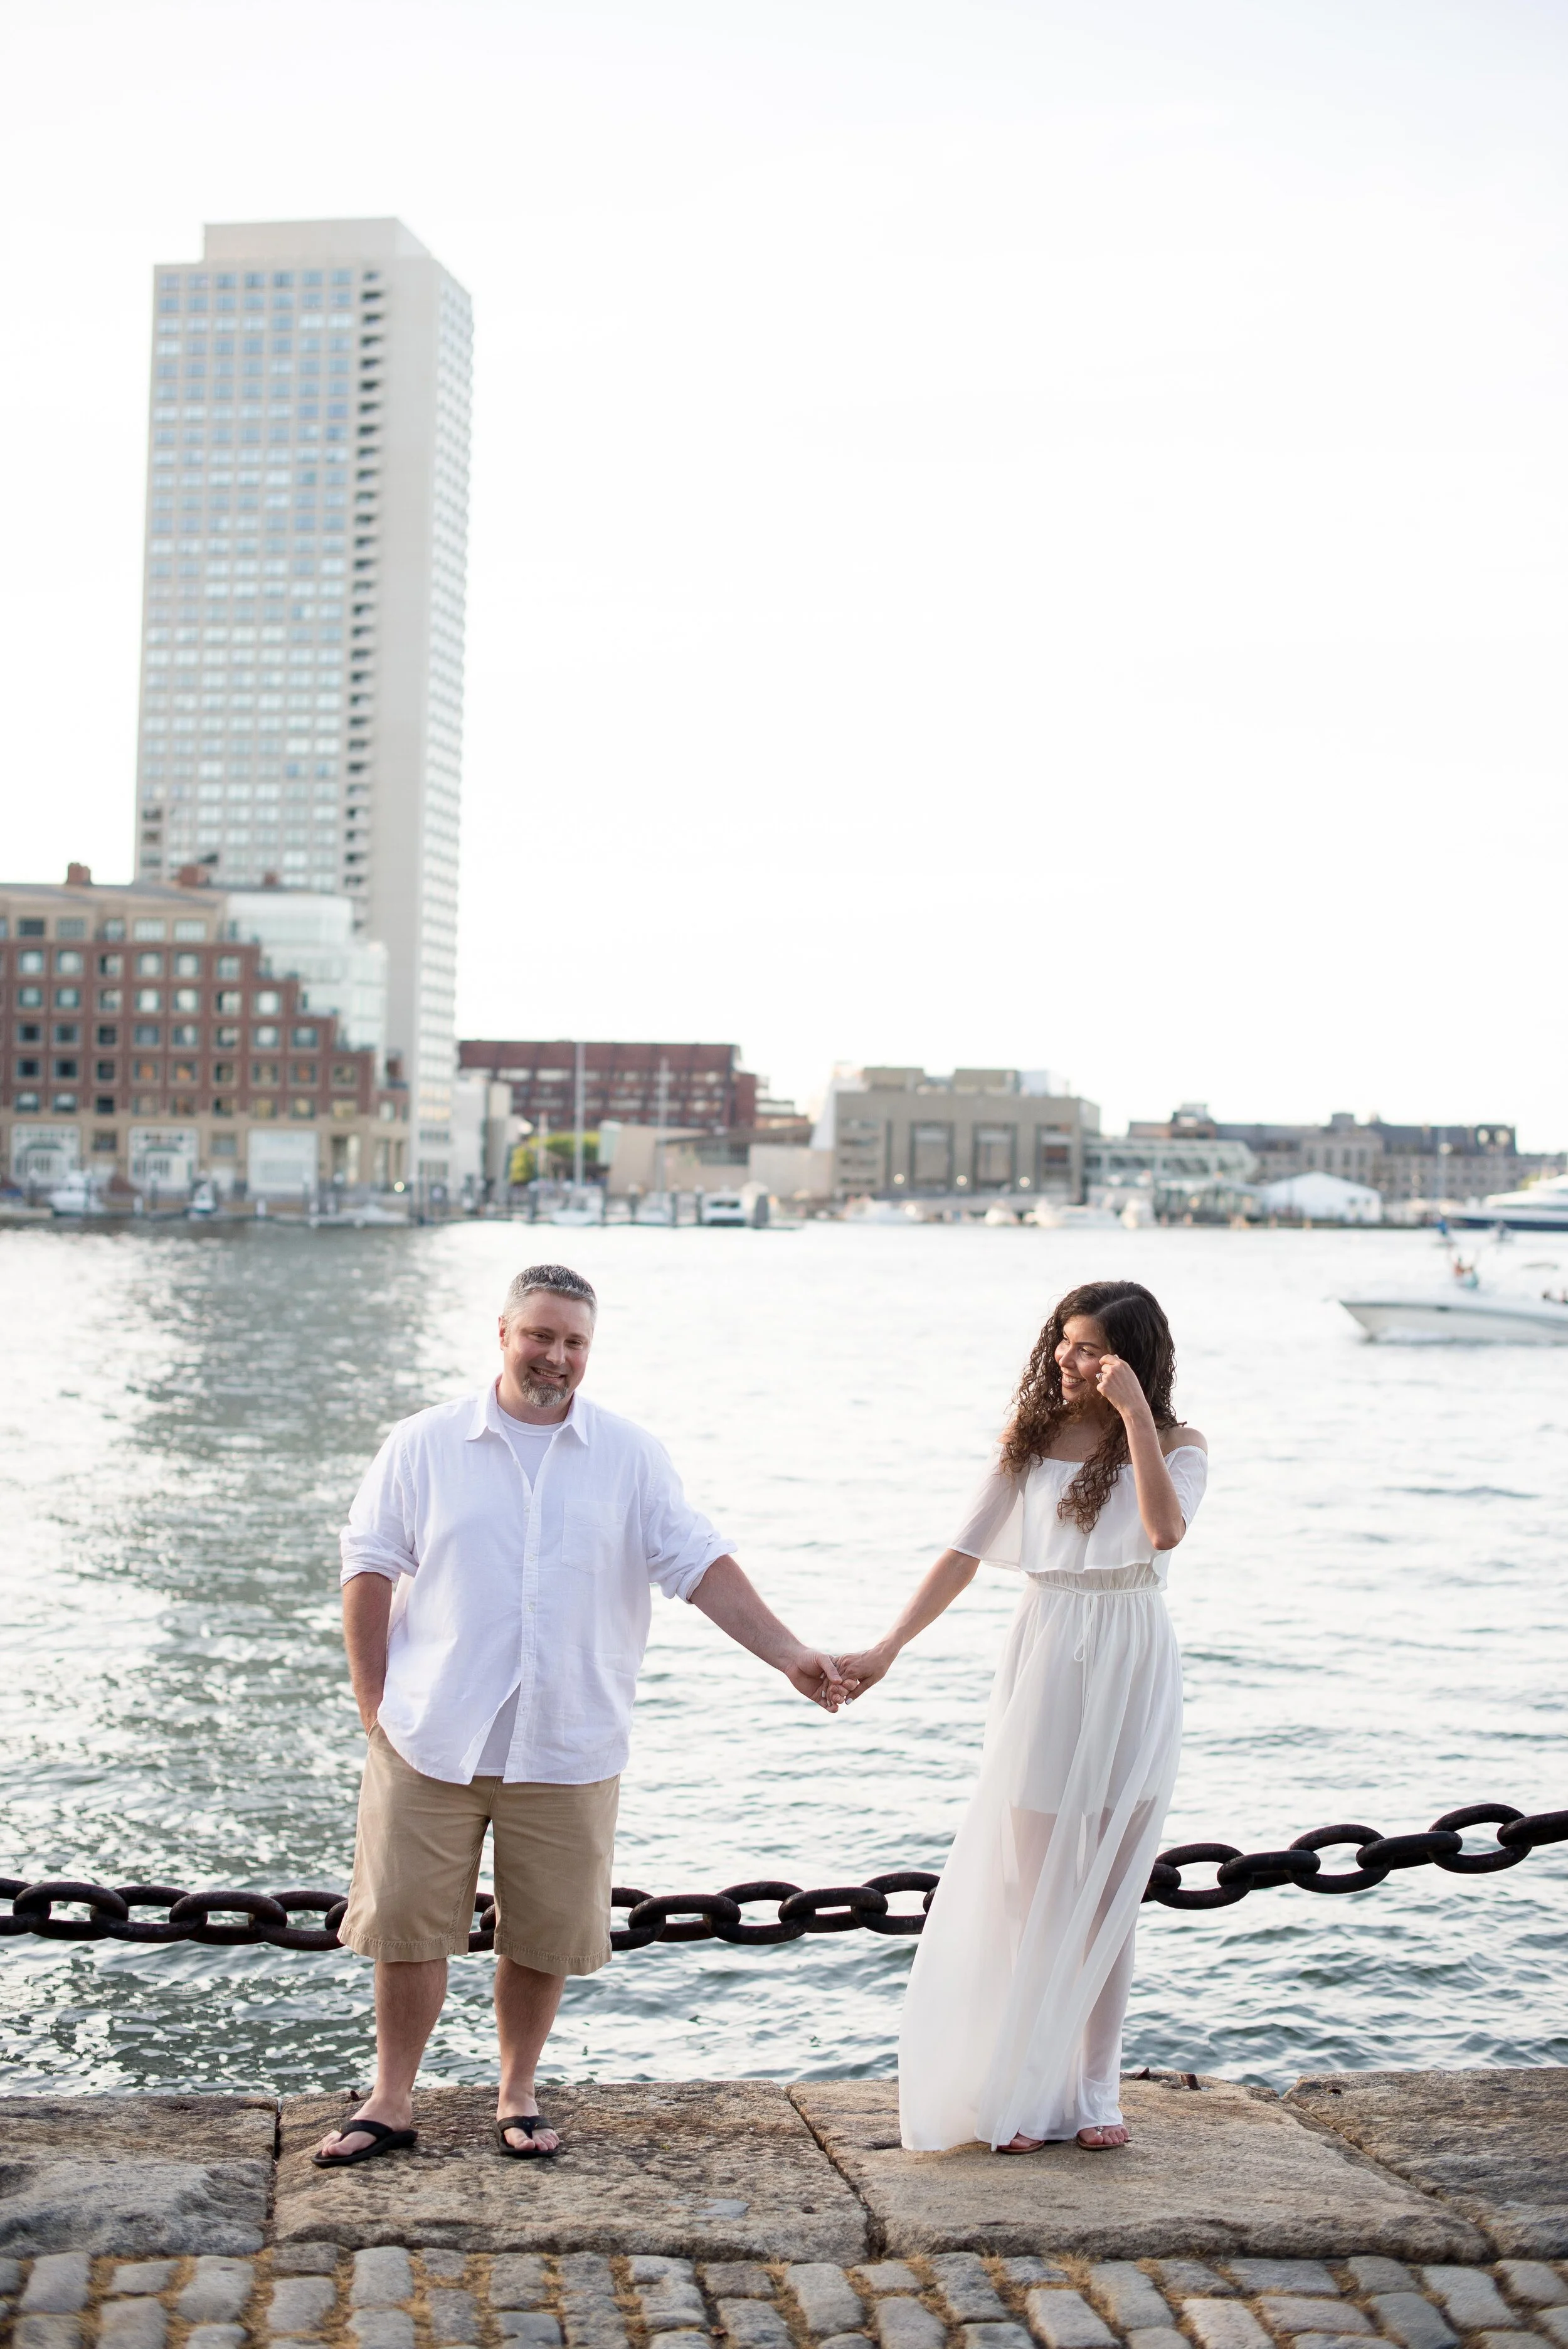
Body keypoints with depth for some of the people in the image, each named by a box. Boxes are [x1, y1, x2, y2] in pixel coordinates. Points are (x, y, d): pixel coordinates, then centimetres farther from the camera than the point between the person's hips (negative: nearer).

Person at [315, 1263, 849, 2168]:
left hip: (568, 1750, 1)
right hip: (430, 1743, -1)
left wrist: (789, 1654, -10)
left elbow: (703, 1566, 0)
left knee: (545, 1937, 7)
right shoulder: (424, 1445, 3)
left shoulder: (632, 1457, 5)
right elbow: (370, 1572, 3)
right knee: (408, 1925, 3)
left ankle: (518, 2096, 25)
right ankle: (392, 2101, 18)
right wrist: (375, 1704, -3)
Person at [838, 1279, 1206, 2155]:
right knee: (1029, 1885, 2)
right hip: (1046, 1663, 1)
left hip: (1132, 1675, -1)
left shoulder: (1178, 1445, -1)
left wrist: (1133, 1412, -22)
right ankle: (1020, 2089, 11)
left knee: (1110, 1889, 6)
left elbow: (1165, 1531, -22)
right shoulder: (1032, 1439, 4)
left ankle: (1097, 2089, 17)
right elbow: (965, 1553, 4)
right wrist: (888, 1647, -3)